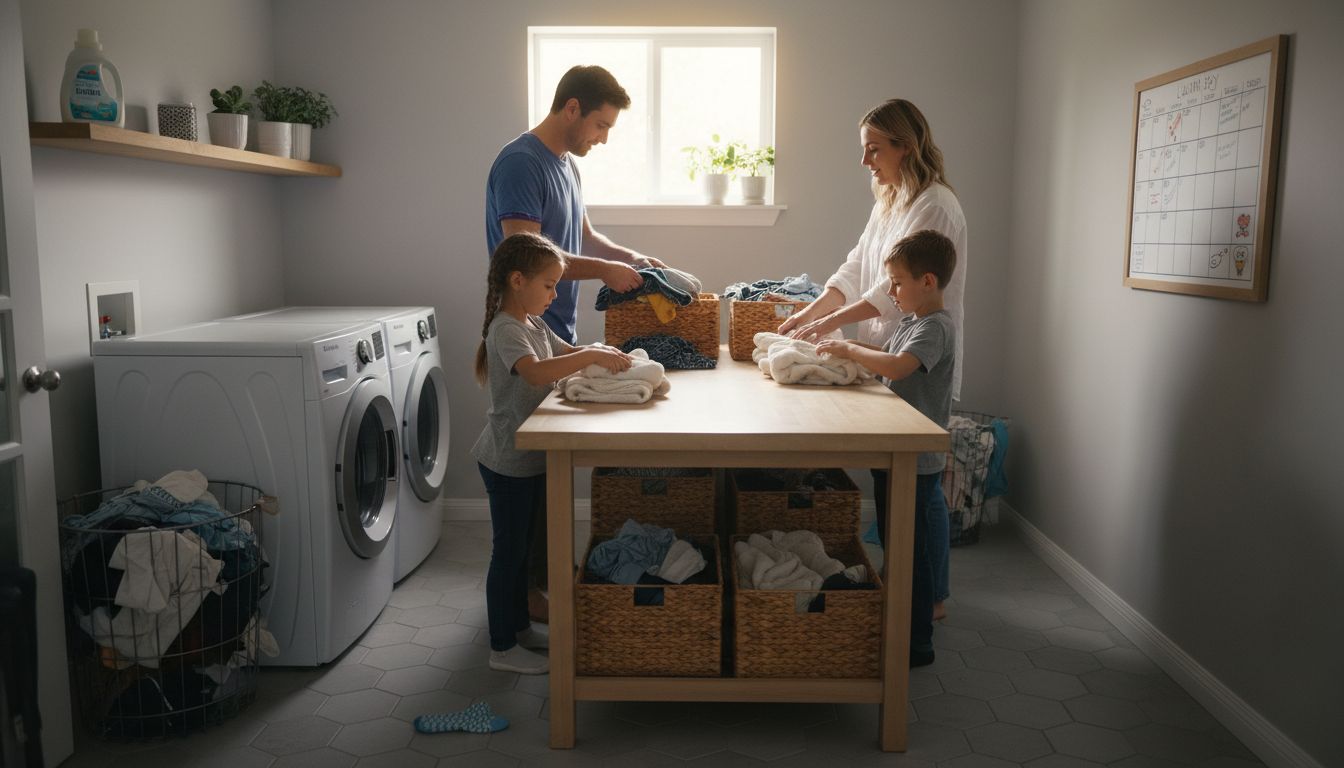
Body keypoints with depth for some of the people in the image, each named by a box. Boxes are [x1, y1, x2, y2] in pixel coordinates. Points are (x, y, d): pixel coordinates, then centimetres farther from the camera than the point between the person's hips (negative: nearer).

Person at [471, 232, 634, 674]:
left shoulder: (534, 325, 9)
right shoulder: (506, 330, -21)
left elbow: (567, 352, 22)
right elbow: (536, 372, -39)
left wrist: (601, 352, 3)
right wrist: (593, 356, -38)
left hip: (530, 456, 9)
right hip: (507, 460, -9)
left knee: (522, 546, 19)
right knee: (508, 551, 1)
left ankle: (520, 627, 33)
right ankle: (502, 649, 12)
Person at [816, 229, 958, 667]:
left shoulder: (936, 327, -19)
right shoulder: (912, 321, 13)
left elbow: (896, 366, -35)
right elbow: (888, 356, 24)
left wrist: (849, 349, -24)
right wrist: (848, 347, 8)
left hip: (915, 464, -10)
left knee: (911, 553, 1)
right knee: (893, 545, 19)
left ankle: (918, 644, 14)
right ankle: (899, 627, 34)